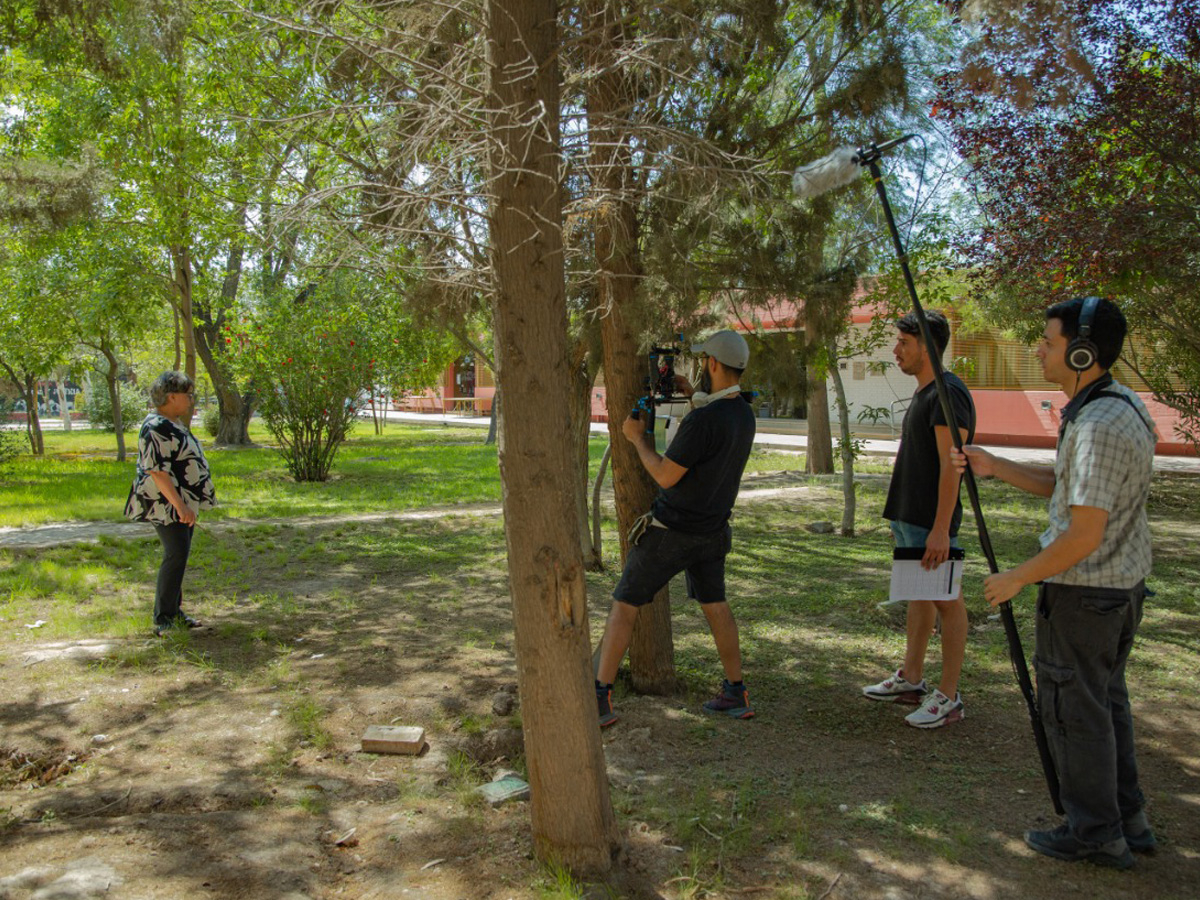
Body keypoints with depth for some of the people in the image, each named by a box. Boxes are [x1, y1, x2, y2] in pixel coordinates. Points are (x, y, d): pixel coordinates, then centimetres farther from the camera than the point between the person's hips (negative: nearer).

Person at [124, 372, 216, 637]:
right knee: (176, 555, -13)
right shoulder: (157, 428, -18)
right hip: (166, 505, -10)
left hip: (183, 503, 10)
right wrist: (180, 505, -27)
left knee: (179, 556, 12)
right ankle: (163, 620, -8)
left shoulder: (174, 424, 15)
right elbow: (156, 470, -24)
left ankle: (174, 612, 21)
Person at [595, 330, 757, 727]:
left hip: (670, 531, -7)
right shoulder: (744, 414, 0)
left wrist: (638, 438, -7)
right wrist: (692, 394, 17)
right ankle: (736, 693, 23)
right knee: (715, 604, 19)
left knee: (624, 606, 3)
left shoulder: (702, 420, -27)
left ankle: (600, 698, 5)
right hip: (713, 530, 7)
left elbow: (666, 476, -21)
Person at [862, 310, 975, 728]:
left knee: (946, 601, -2)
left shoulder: (948, 393, -16)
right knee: (918, 595, 17)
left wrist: (940, 529, -25)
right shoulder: (923, 393, 15)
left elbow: (951, 465, -22)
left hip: (932, 522, -10)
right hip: (909, 517, 10)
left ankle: (949, 697, 6)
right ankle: (910, 679, 28)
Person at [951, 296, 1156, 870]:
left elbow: (1085, 533, -26)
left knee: (1073, 708, 4)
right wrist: (992, 466, 6)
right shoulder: (1121, 405, 7)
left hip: (1083, 591, -10)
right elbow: (1062, 487, 13)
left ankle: (1095, 834, 17)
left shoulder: (1100, 426, -26)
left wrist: (1017, 578, -16)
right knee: (1106, 699, 19)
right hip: (1122, 586, 10)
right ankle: (1127, 821, 31)